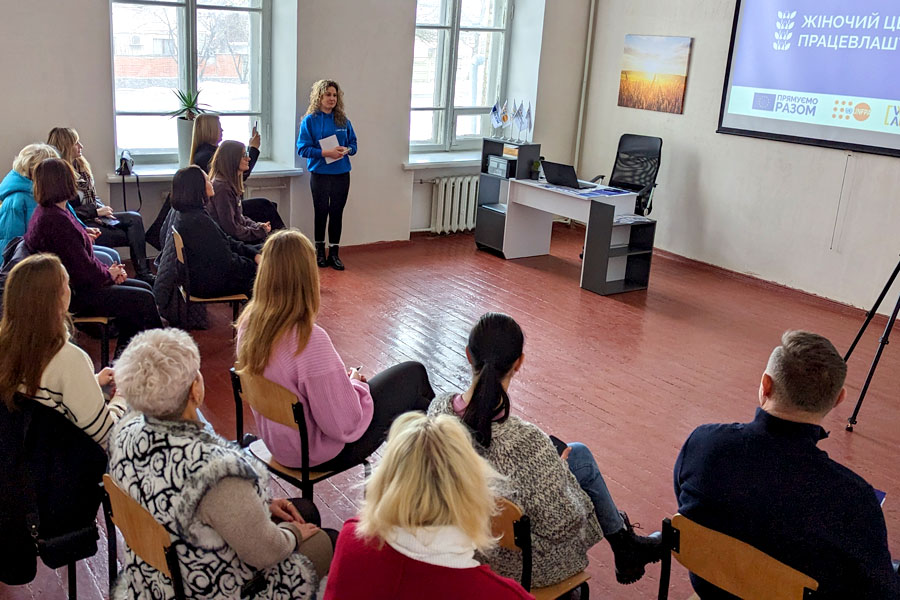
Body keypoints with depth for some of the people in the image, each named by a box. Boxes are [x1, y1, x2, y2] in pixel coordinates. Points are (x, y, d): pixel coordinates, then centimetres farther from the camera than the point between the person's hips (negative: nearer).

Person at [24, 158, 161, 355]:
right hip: (72, 295, -11)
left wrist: (109, 270, 0)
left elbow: (83, 257, 12)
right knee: (144, 300, -10)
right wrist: (109, 274, -5)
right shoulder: (56, 221, -26)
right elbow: (84, 271, -24)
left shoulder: (46, 212, 7)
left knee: (143, 288, 11)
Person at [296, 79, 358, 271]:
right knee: (321, 212, 7)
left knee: (337, 213, 6)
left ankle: (334, 253, 13)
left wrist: (346, 150, -12)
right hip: (320, 174, -3)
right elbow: (303, 148, -10)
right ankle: (319, 251, 20)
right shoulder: (310, 121, -5)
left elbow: (353, 144, 11)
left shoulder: (343, 120, 7)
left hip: (341, 174, 3)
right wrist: (325, 152, -21)